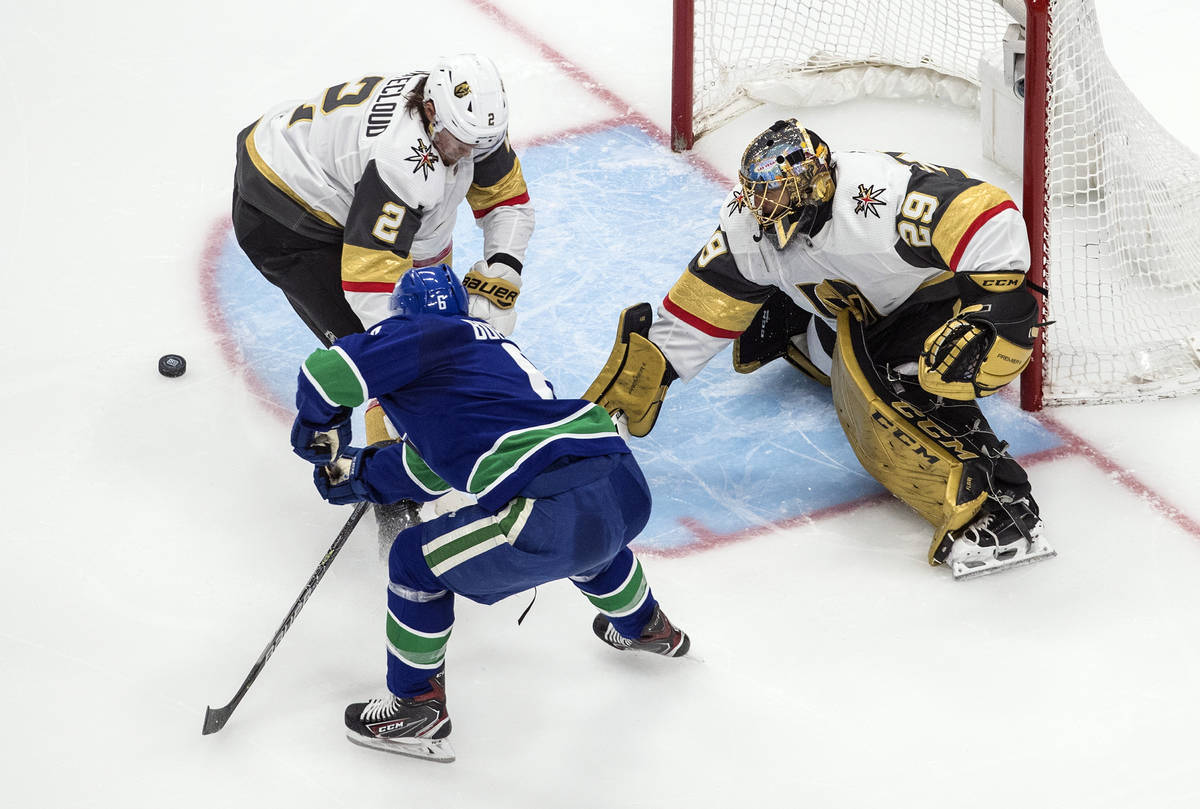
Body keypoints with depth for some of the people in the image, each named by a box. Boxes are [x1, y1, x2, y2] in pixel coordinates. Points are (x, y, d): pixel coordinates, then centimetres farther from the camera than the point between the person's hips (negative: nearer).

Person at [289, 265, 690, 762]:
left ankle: (416, 708, 25)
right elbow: (433, 468, 34)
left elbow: (327, 371, -6)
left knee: (417, 560, 12)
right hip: (628, 489, 8)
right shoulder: (490, 342, 29)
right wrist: (356, 474, 39)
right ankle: (644, 628, 67)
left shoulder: (416, 333, 5)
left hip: (551, 512, -8)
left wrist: (319, 433, 13)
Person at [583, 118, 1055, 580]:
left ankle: (996, 509, -43)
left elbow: (989, 216, -35)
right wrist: (645, 369, -7)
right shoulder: (750, 224, -12)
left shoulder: (881, 188, -35)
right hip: (860, 314, 9)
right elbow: (702, 305, -3)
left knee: (891, 387, -34)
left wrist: (995, 311, -40)